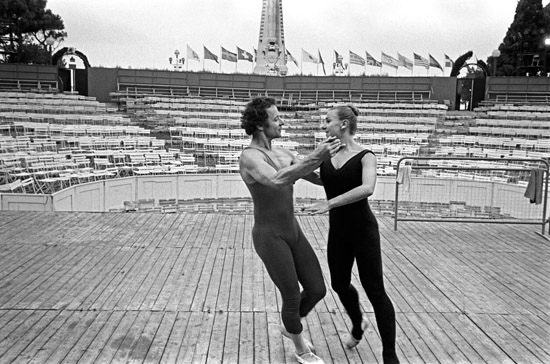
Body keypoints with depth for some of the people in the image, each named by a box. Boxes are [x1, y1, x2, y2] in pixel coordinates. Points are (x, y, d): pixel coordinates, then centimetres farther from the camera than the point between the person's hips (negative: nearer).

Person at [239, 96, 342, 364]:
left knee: (317, 289, 12)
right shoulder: (250, 157, -18)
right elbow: (277, 180, -39)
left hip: (294, 231, 7)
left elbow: (320, 178, 10)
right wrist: (315, 158, -42)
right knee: (292, 297, 4)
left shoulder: (283, 153, 6)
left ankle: (290, 326, 42)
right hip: (270, 236, -7)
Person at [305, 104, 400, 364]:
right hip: (337, 230, 6)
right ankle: (358, 324, 49)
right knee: (339, 284, 18)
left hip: (363, 230, -5)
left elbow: (367, 188, -31)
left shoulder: (364, 156, -13)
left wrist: (330, 203, -35)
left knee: (374, 290, 0)